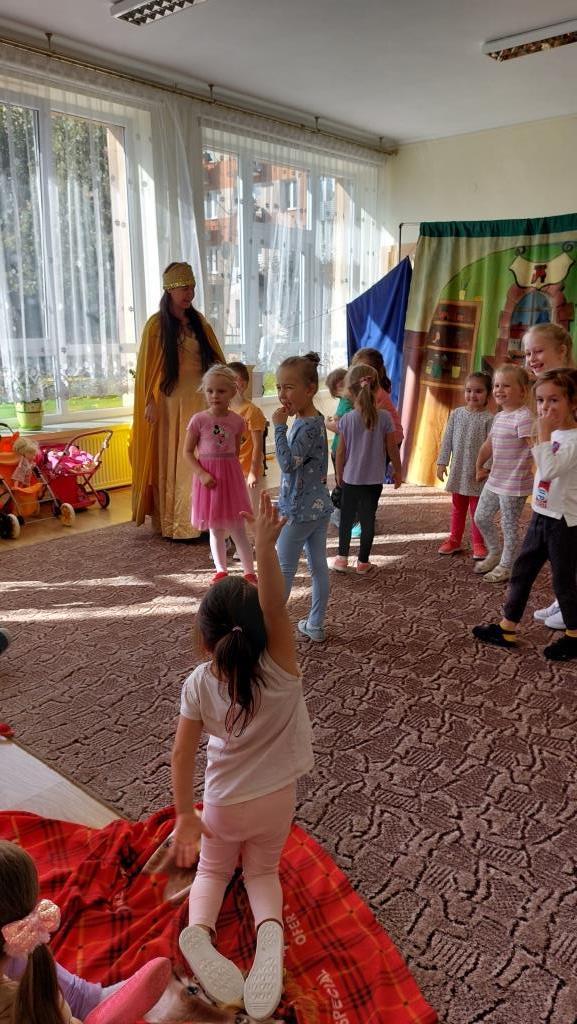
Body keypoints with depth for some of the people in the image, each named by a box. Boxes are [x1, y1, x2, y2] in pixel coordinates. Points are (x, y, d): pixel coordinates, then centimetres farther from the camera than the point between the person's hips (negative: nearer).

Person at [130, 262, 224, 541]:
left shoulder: (198, 321, 12)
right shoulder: (156, 324, -3)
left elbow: (215, 357, 15)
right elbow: (147, 366, -5)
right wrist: (149, 402, -10)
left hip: (199, 399, 4)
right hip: (171, 400, -4)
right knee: (171, 459, 0)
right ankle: (169, 523, 6)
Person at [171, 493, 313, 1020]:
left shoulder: (199, 684, -21)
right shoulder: (280, 671, -27)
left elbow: (183, 753, -15)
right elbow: (276, 606, -40)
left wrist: (185, 815, -3)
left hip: (223, 802, 1)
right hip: (275, 800, 0)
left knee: (213, 870, 27)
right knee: (262, 871, 25)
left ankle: (199, 928, -5)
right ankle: (270, 928, -9)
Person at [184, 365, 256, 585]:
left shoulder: (237, 421, -3)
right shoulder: (199, 420, -9)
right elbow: (188, 452, -5)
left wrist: (229, 471, 5)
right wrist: (202, 473, -15)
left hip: (231, 476, 1)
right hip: (208, 478, -1)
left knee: (237, 530, 4)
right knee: (215, 530, 11)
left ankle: (249, 571, 16)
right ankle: (221, 570, 27)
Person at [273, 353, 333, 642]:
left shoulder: (307, 426, -21)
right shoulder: (315, 420, 8)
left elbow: (288, 463, -30)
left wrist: (279, 426, -28)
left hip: (299, 510, -9)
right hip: (318, 506, 9)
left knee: (284, 569, 4)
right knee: (318, 566, 13)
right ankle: (316, 625, 24)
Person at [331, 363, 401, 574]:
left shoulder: (346, 419, -11)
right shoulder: (384, 418, -11)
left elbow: (341, 451, -4)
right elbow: (393, 448, -4)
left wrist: (339, 473, 11)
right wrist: (397, 471, 10)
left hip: (351, 478, 0)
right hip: (374, 479, 0)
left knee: (346, 518, 15)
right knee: (368, 519, 9)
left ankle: (342, 558, 22)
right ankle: (363, 562, 16)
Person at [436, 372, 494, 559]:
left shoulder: (489, 418, -8)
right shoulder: (456, 414, 3)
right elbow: (447, 440, 5)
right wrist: (442, 463, 2)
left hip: (477, 472, -4)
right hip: (458, 470, 4)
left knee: (477, 509, 6)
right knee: (457, 507, 14)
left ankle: (478, 543, 17)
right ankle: (455, 539, 25)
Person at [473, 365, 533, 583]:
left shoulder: (523, 417, -20)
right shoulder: (499, 416, 9)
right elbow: (488, 445, 20)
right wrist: (479, 467, 25)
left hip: (514, 484, -9)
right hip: (494, 480, 9)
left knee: (509, 526, 5)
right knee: (481, 518, 18)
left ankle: (506, 566, 22)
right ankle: (494, 554, 38)